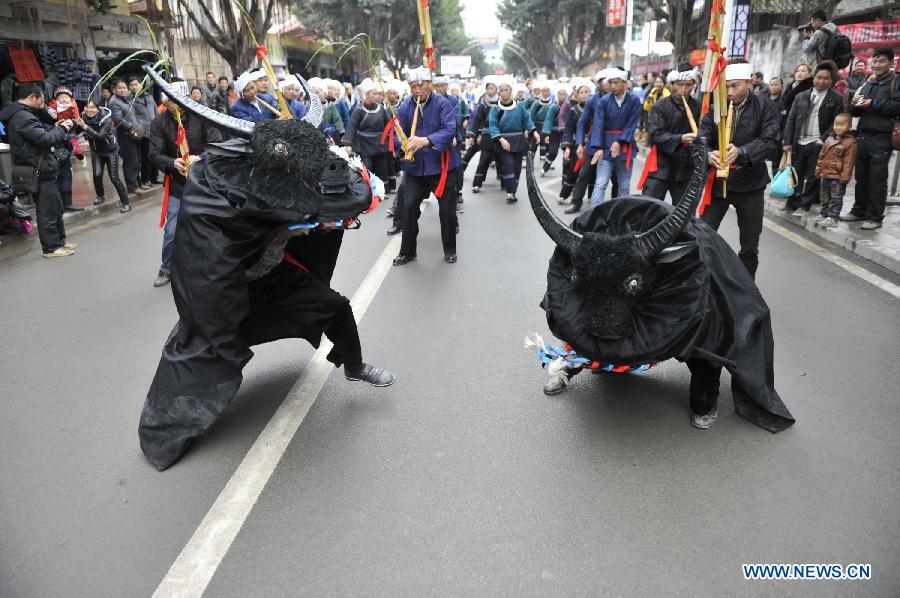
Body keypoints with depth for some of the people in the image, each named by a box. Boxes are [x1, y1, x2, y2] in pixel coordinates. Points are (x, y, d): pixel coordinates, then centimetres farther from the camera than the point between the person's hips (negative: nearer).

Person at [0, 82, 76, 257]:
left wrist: (54, 128, 5)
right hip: (39, 172, -10)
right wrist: (61, 129, -8)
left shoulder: (22, 114, 15)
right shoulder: (22, 117, -17)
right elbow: (45, 140, -23)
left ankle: (59, 240, 29)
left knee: (56, 206, 18)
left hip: (41, 169, 10)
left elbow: (38, 133, 17)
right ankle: (51, 247, 4)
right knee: (48, 210, -3)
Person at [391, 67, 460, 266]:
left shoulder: (442, 104, -7)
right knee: (408, 207, 0)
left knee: (447, 209, 3)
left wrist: (426, 140, -34)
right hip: (415, 167, 3)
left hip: (441, 166, -2)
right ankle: (407, 251, 16)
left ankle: (449, 250, 23)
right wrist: (404, 144, -28)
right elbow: (397, 133, -4)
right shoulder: (405, 107, 2)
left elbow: (449, 130, -20)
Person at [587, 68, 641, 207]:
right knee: (600, 184, -9)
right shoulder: (603, 101, -5)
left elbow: (631, 124, -6)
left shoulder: (634, 100, -2)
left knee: (624, 185, 9)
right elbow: (598, 125, -12)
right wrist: (598, 148, -23)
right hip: (606, 146, -2)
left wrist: (619, 142, -18)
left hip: (625, 147, 2)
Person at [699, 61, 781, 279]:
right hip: (718, 181, 0)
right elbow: (702, 140, -10)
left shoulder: (765, 107, -4)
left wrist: (741, 152, -33)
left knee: (750, 248, 10)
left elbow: (770, 140, -14)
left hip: (750, 183, 0)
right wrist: (708, 155, -34)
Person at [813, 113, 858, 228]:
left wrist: (844, 177, -16)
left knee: (836, 199, 0)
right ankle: (823, 214, 26)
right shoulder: (829, 139, 10)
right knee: (824, 197, 16)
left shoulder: (851, 142, -10)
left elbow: (848, 162, -13)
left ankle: (832, 218, 3)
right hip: (825, 175, 7)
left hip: (837, 177, -7)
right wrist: (818, 170, 15)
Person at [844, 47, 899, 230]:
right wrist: (855, 104, 1)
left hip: (881, 139, -6)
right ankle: (859, 211, 20)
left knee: (877, 180, -4)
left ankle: (875, 217, -1)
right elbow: (856, 113, 22)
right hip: (863, 136, 6)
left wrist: (873, 104, -13)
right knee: (861, 177, 10)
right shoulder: (867, 85, 21)